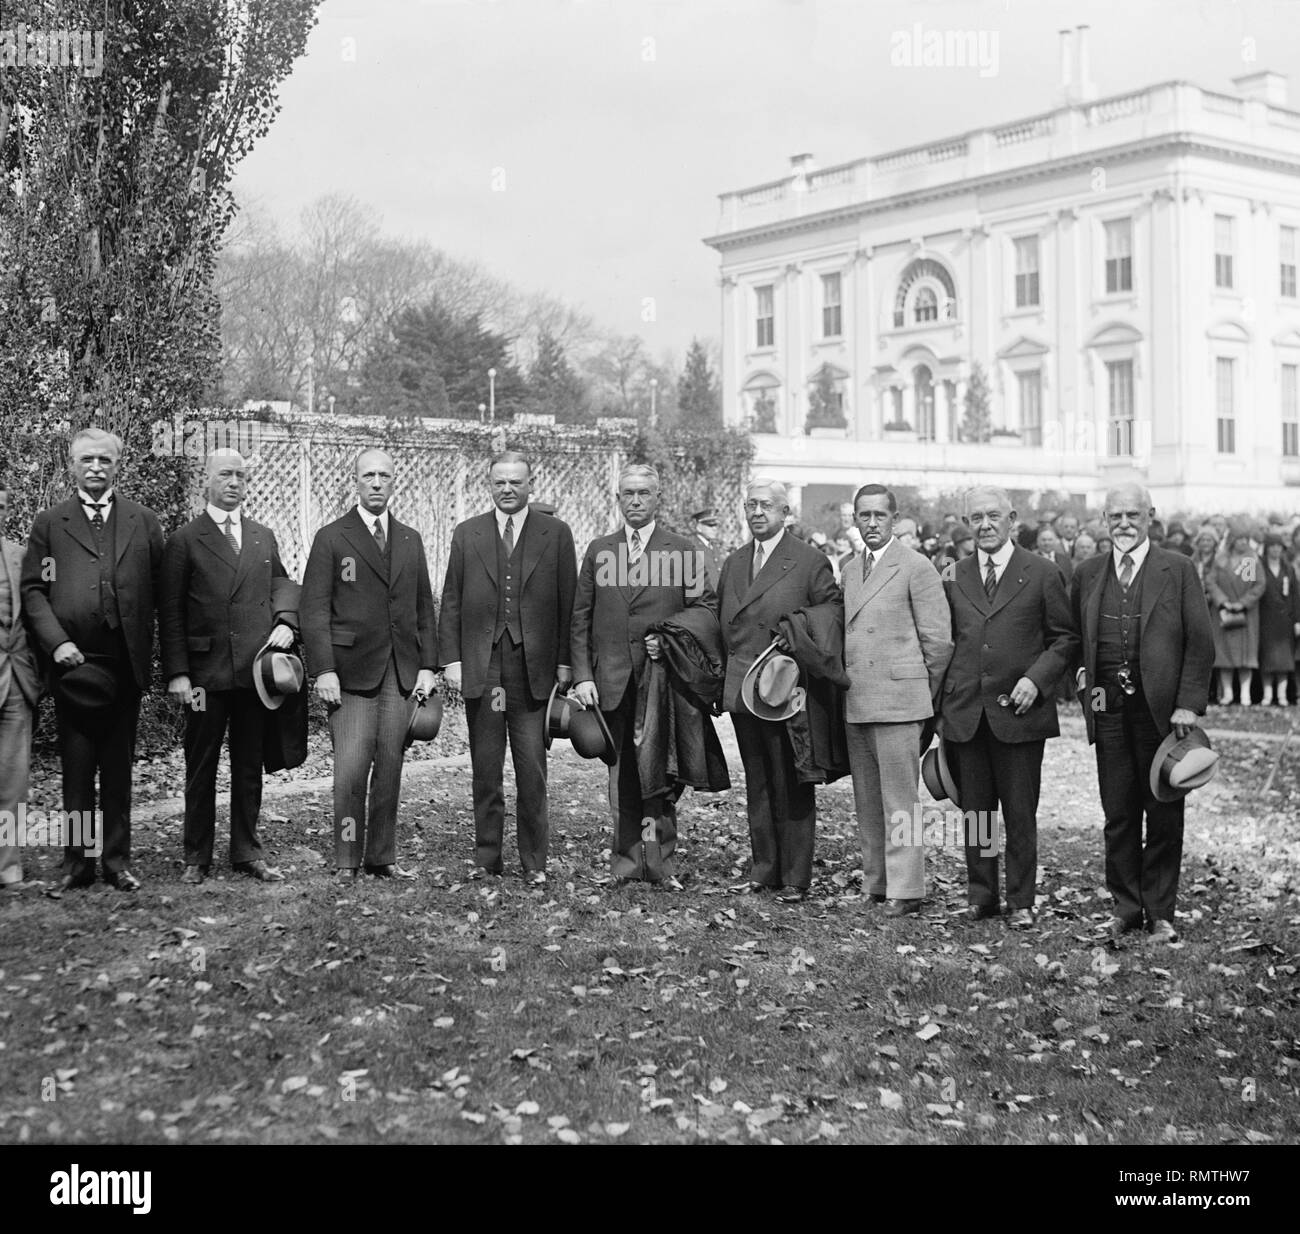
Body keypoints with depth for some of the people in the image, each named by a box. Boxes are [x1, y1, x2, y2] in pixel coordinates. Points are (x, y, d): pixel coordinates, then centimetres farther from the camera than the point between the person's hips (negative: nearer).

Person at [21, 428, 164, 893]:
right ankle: (77, 860, 10)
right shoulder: (48, 523, 8)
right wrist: (57, 642, -10)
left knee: (119, 767, 7)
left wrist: (156, 657, 0)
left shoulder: (144, 522, 9)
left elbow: (160, 592, 7)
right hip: (73, 662, -1)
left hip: (125, 663, 1)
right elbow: (33, 590, 3)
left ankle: (117, 860, 14)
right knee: (76, 767, 3)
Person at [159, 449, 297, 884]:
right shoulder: (184, 541, 0)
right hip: (206, 672, -4)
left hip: (256, 668, 4)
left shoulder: (264, 537, 14)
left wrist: (285, 623, -1)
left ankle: (246, 852, 18)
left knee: (250, 767, 9)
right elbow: (170, 614, -3)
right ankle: (197, 858, 12)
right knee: (201, 767, 4)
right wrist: (177, 672, -10)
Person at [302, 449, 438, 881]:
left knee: (390, 767, 5)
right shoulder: (331, 538, 1)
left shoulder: (410, 540, 15)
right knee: (351, 769, -7)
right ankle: (346, 860, 3)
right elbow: (314, 610, -4)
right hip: (352, 671, -4)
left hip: (401, 672, 4)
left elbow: (424, 608, 16)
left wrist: (427, 666, 7)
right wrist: (323, 671, -11)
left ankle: (382, 857, 13)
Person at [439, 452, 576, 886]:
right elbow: (451, 603, 8)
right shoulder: (467, 534, 9)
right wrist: (450, 658, 0)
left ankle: (534, 861, 8)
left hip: (534, 667, -1)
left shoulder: (556, 534, 5)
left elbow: (568, 603, 4)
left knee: (532, 770, 0)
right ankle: (486, 857, 15)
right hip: (480, 667, 2)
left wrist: (565, 662, -1)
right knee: (484, 769, 7)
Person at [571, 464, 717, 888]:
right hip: (613, 680, 2)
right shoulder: (598, 550, 12)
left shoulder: (684, 551, 5)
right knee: (622, 774, 5)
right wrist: (582, 674, 1)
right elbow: (581, 617, 9)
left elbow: (707, 607, 6)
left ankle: (659, 861, 2)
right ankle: (627, 860, 11)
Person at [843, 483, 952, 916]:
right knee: (867, 801, 11)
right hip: (855, 703, 7)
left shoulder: (916, 567, -6)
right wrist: (845, 687, 12)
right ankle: (875, 884, 18)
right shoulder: (850, 569, 15)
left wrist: (923, 695, 0)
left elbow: (938, 640, -6)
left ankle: (905, 890, 0)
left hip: (897, 701, -7)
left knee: (899, 801, -5)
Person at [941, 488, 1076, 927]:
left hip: (1018, 712, -3)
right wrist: (941, 701, 6)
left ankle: (1021, 902, 12)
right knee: (974, 811, 8)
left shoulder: (1043, 573, 2)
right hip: (965, 715, 3)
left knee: (1020, 813, 2)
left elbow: (1066, 639, 4)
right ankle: (981, 896, 19)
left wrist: (1036, 679, -11)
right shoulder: (954, 577, 10)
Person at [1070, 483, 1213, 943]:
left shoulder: (1178, 570, 1)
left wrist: (1188, 703, -8)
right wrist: (1084, 679, 7)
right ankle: (1126, 907, 16)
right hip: (1108, 708, 2)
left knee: (1164, 815, 3)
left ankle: (1160, 914, 13)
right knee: (1118, 814, 6)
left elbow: (1200, 643, -1)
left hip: (1161, 707, -2)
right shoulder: (1086, 574, 10)